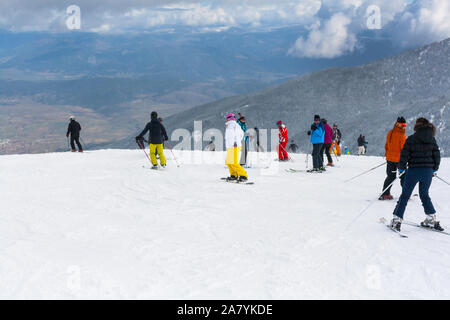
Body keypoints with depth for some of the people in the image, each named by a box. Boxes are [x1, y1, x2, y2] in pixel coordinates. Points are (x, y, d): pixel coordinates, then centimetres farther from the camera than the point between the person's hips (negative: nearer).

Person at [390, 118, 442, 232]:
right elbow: (437, 155, 8)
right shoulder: (432, 139, 4)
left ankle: (397, 219, 0)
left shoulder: (411, 139, -6)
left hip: (413, 171, -3)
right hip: (428, 171, 3)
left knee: (405, 195, 4)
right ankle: (431, 219, 18)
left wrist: (401, 168, 4)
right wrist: (434, 169, 21)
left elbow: (404, 155, -9)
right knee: (424, 195, 20)